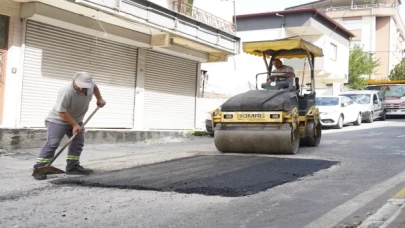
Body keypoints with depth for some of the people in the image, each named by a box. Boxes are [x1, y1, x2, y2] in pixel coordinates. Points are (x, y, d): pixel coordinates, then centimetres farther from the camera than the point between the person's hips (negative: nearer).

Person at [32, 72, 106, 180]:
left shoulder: (89, 85, -12)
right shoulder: (66, 91, -35)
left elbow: (95, 87, 16)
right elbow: (61, 111, -31)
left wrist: (99, 99, 9)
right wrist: (74, 125, -27)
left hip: (76, 119, 8)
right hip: (58, 119, -8)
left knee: (78, 143, 4)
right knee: (52, 143, -16)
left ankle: (72, 167, 11)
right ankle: (39, 168, -15)